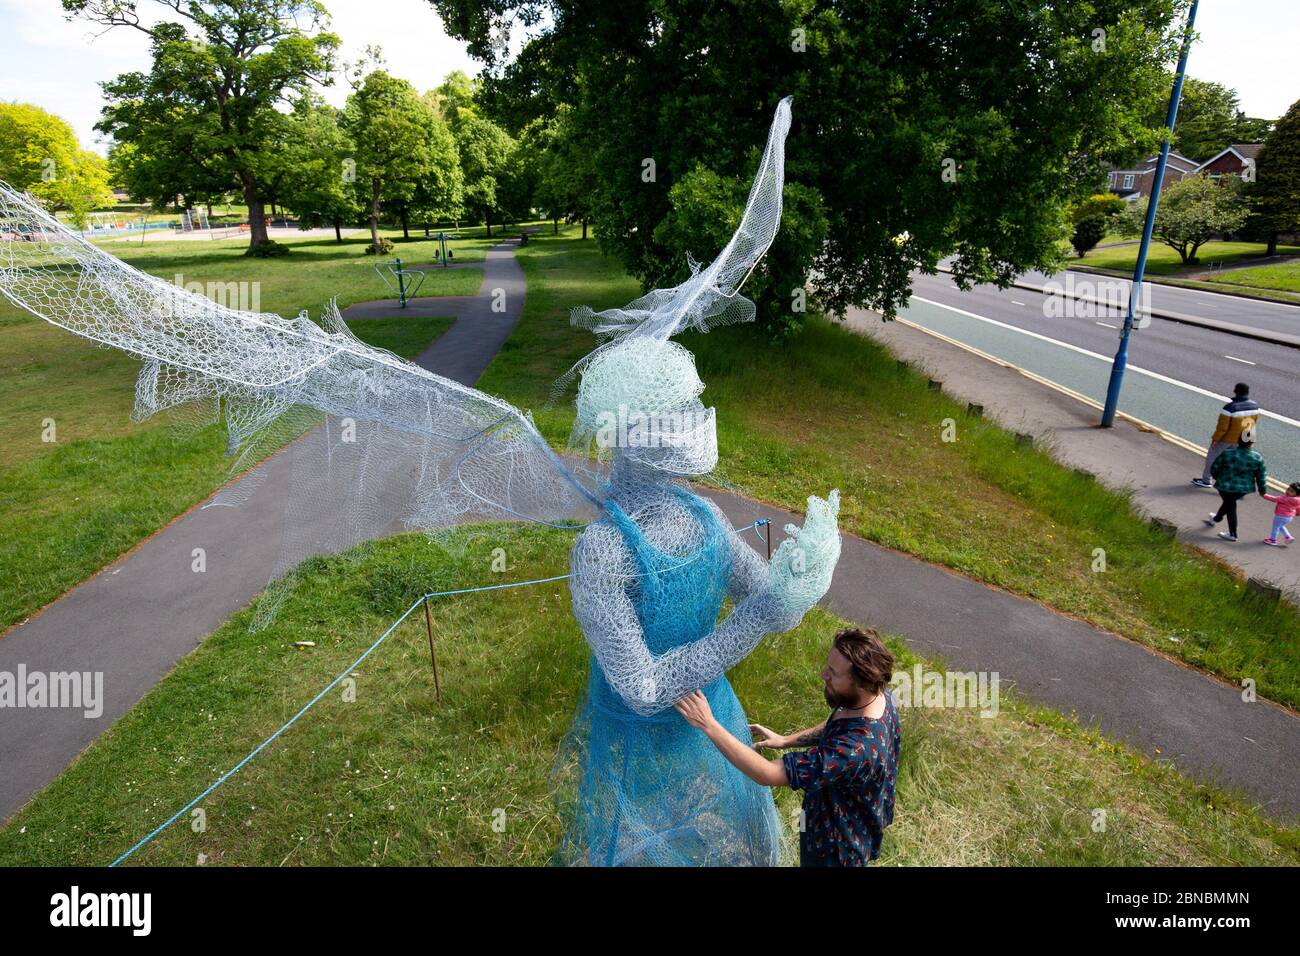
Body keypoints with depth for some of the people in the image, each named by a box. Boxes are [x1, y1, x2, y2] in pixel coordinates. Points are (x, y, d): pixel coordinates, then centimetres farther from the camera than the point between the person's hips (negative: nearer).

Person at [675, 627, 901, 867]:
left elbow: (767, 774, -39)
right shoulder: (879, 696, -18)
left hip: (836, 849, -7)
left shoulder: (856, 750, -44)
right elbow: (834, 728, 5)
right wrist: (786, 740, -2)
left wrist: (708, 725, -38)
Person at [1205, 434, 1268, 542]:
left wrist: (1219, 478, 13)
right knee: (1229, 502, 27)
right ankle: (1216, 519, 51)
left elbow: (1214, 469, -8)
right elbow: (1261, 476, -1)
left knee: (1230, 506, 12)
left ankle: (1232, 534, 16)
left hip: (1226, 486, -3)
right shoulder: (1257, 458, -11)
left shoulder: (1227, 454, -19)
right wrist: (1263, 490, 13)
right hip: (1245, 488, 3)